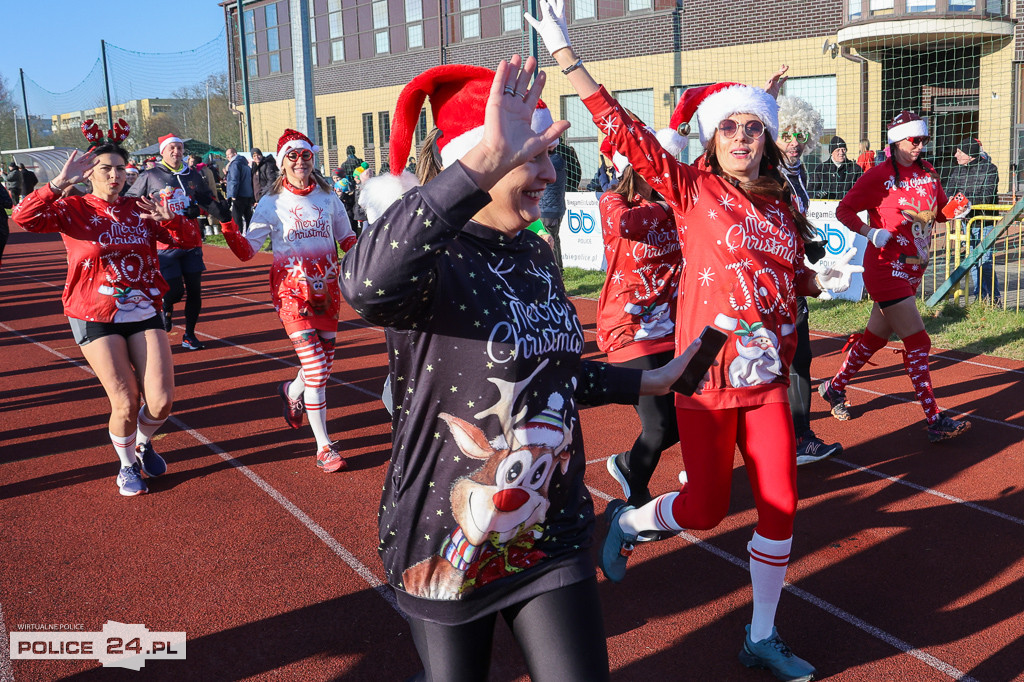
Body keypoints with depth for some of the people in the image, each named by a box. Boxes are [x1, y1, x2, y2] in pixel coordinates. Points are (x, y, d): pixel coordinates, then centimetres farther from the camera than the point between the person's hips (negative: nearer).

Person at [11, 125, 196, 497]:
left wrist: (169, 218, -10)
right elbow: (25, 217, -18)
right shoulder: (73, 209, -1)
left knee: (161, 401, -4)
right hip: (96, 318, -3)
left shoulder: (140, 209, 8)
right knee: (126, 404, -3)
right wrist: (60, 183, -26)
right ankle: (127, 465, 26)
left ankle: (143, 442, 30)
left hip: (144, 312, 3)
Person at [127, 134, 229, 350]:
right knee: (175, 291, -9)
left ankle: (189, 335, 19)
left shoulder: (193, 175, 10)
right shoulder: (150, 177, -1)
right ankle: (166, 308, 27)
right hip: (166, 242, -4)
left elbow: (208, 200, 18)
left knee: (194, 290, 5)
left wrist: (227, 219, 6)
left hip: (192, 241, 4)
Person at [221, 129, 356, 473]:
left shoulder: (328, 197, 6)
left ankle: (293, 391, 48)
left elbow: (347, 239, 16)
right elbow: (247, 250, -5)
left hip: (326, 287, 4)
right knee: (316, 370, -10)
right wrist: (226, 224, -19)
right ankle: (324, 447, 1)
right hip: (292, 290, -4)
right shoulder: (271, 203, -2)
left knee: (324, 364, 12)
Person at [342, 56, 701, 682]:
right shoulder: (434, 256, -19)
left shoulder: (537, 254, 5)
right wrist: (482, 163, -50)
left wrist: (649, 381, 26)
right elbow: (369, 284, -45)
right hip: (448, 542, -5)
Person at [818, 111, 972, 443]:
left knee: (875, 337, 16)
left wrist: (955, 212, -4)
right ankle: (935, 421, -6)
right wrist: (871, 232, -22)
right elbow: (843, 210, -7)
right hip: (887, 269, -7)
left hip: (913, 270, 7)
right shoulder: (879, 175, -9)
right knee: (918, 342, -10)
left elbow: (939, 212, 18)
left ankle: (834, 387, 34)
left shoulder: (927, 172, 10)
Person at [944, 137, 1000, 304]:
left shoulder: (989, 168, -7)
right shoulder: (957, 171, 9)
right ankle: (980, 297, 18)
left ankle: (995, 298, 3)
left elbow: (987, 197, -16)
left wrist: (965, 198, -25)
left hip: (985, 223, -5)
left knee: (985, 262, -10)